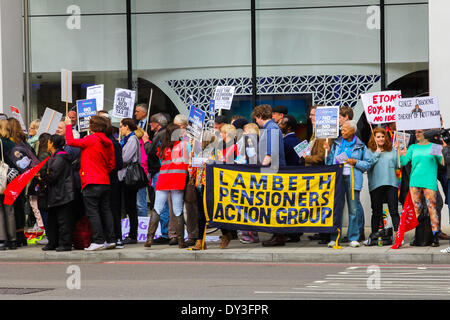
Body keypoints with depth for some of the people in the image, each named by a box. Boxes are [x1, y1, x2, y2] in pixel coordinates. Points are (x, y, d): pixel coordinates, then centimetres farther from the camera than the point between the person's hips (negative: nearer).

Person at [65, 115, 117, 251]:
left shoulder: (91, 139, -11)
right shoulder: (108, 143, 10)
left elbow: (70, 141, -8)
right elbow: (111, 164, 15)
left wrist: (68, 125, 4)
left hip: (91, 183, -7)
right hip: (105, 182, 7)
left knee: (92, 211, -5)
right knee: (105, 210, 11)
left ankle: (99, 241, -9)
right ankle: (111, 239, 11)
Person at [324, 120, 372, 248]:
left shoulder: (360, 146, 7)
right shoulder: (336, 144, 13)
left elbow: (367, 164, 6)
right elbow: (329, 163, 13)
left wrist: (355, 162, -7)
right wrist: (328, 151, -2)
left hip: (353, 180, -1)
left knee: (353, 210, -1)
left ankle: (353, 238, 5)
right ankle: (334, 238, 3)